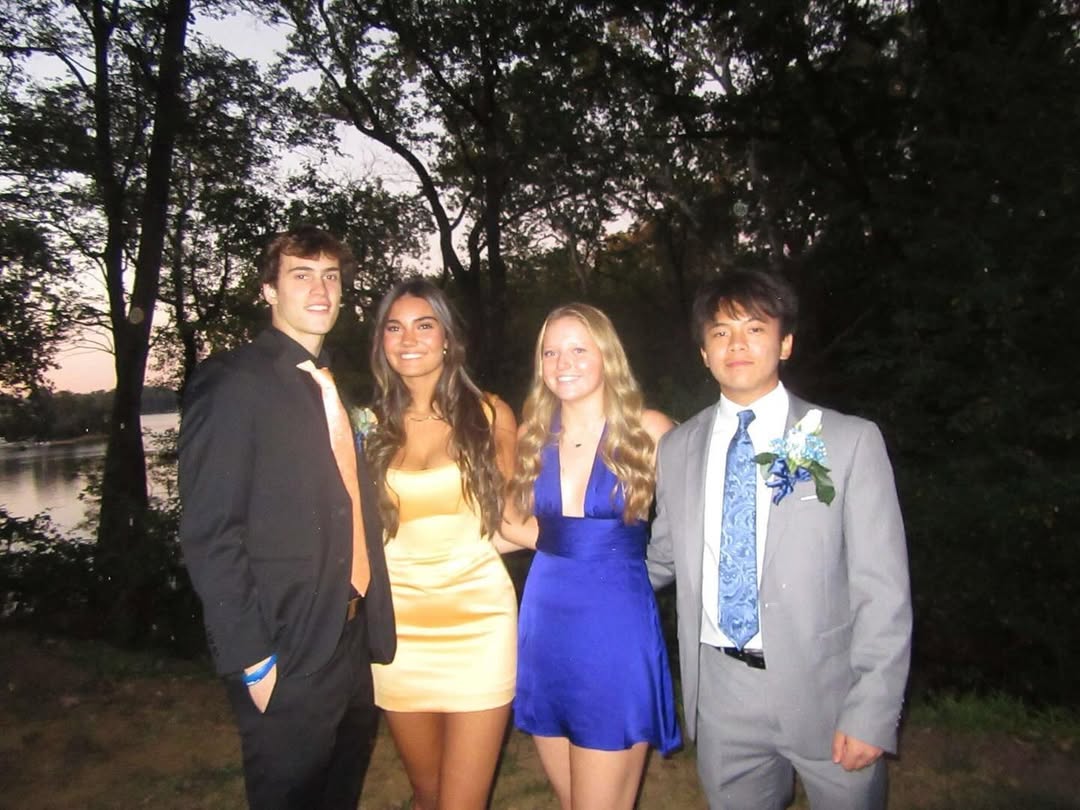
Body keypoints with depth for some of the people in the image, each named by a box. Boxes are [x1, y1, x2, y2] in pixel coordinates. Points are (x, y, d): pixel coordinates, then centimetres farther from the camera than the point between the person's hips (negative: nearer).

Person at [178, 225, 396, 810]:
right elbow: (208, 535, -16)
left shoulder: (330, 385, 12)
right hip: (286, 658, -7)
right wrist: (252, 662, -18)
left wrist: (369, 623, 8)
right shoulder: (234, 382, -12)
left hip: (351, 645, 8)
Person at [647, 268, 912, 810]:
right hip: (721, 691, 3)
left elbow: (883, 588, -8)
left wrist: (873, 711, -11)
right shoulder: (677, 450, 2)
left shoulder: (851, 441, -7)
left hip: (824, 690, -2)